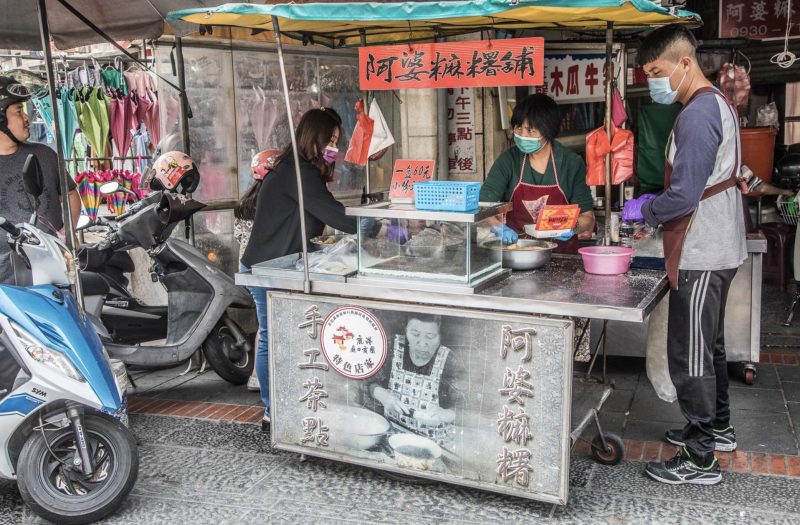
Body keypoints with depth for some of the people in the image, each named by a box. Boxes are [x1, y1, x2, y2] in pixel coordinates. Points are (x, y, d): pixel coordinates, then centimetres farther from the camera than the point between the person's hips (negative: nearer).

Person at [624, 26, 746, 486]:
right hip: (719, 248, 11)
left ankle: (700, 460, 7)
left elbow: (684, 196, -25)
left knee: (690, 354, -3)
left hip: (700, 255, -11)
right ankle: (718, 427, 37)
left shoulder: (696, 115, -21)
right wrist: (654, 203, 13)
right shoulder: (719, 104, 13)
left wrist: (644, 211, -8)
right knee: (709, 345, 22)